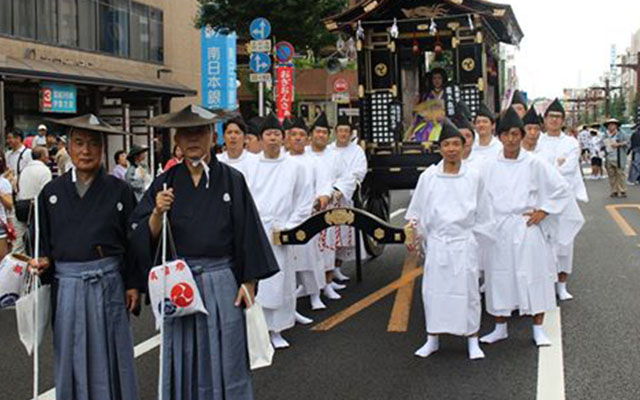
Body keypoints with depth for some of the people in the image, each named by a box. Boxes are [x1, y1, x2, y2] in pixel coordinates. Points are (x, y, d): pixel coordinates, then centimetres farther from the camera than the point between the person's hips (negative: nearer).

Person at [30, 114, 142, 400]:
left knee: (109, 357, 7)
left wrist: (134, 284, -2)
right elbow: (42, 240, 12)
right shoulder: (52, 192, 5)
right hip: (66, 286, 2)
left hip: (108, 284, -2)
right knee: (71, 360, 10)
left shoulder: (119, 191, 0)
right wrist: (43, 262, -8)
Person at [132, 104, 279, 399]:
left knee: (226, 361, 8)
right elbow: (142, 237, -1)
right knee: (184, 362, 11)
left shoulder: (232, 180, -3)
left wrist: (248, 282, -5)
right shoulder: (166, 183, 2)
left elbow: (248, 234, -2)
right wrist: (157, 213, -19)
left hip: (222, 282, -2)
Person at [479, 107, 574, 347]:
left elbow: (562, 189, 1)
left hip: (526, 228, -2)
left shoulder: (534, 164, -2)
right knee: (499, 278, 8)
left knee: (533, 276, 2)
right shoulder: (490, 166, 4)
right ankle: (500, 328, 23)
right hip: (498, 229, 2)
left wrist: (543, 211, -3)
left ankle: (538, 330, 15)